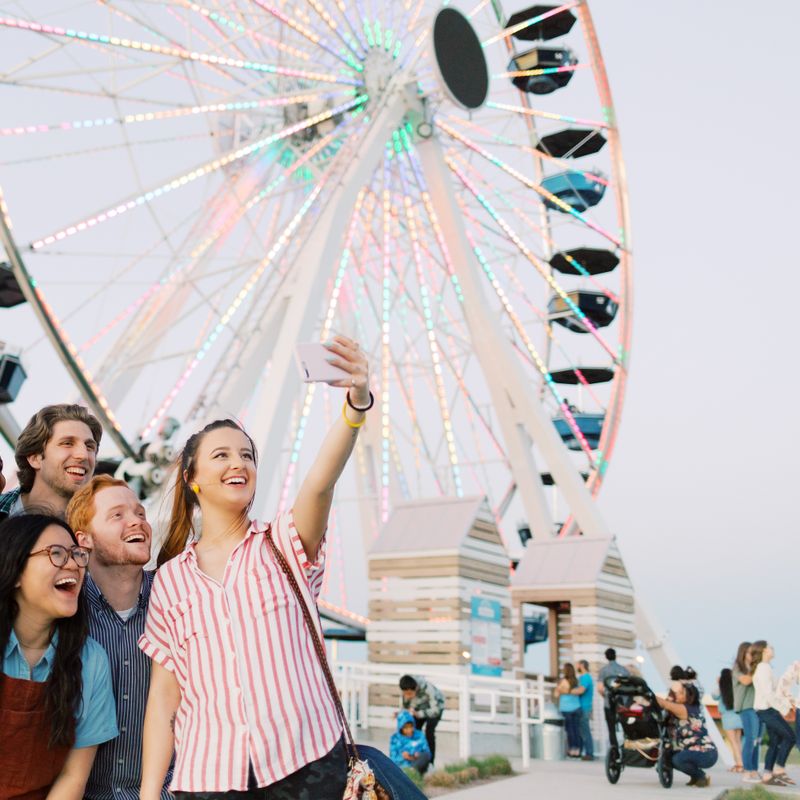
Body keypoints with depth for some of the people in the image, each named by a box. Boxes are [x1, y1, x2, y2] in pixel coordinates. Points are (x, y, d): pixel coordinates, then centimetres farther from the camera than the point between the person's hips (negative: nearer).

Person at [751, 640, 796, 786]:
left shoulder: (762, 668, 16)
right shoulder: (764, 667, -15)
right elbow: (768, 693, -21)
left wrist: (784, 699, 10)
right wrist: (780, 708, -15)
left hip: (766, 709, 9)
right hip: (767, 709, -9)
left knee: (775, 742, 8)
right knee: (789, 736, -5)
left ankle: (767, 776, 7)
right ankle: (779, 770, 0)